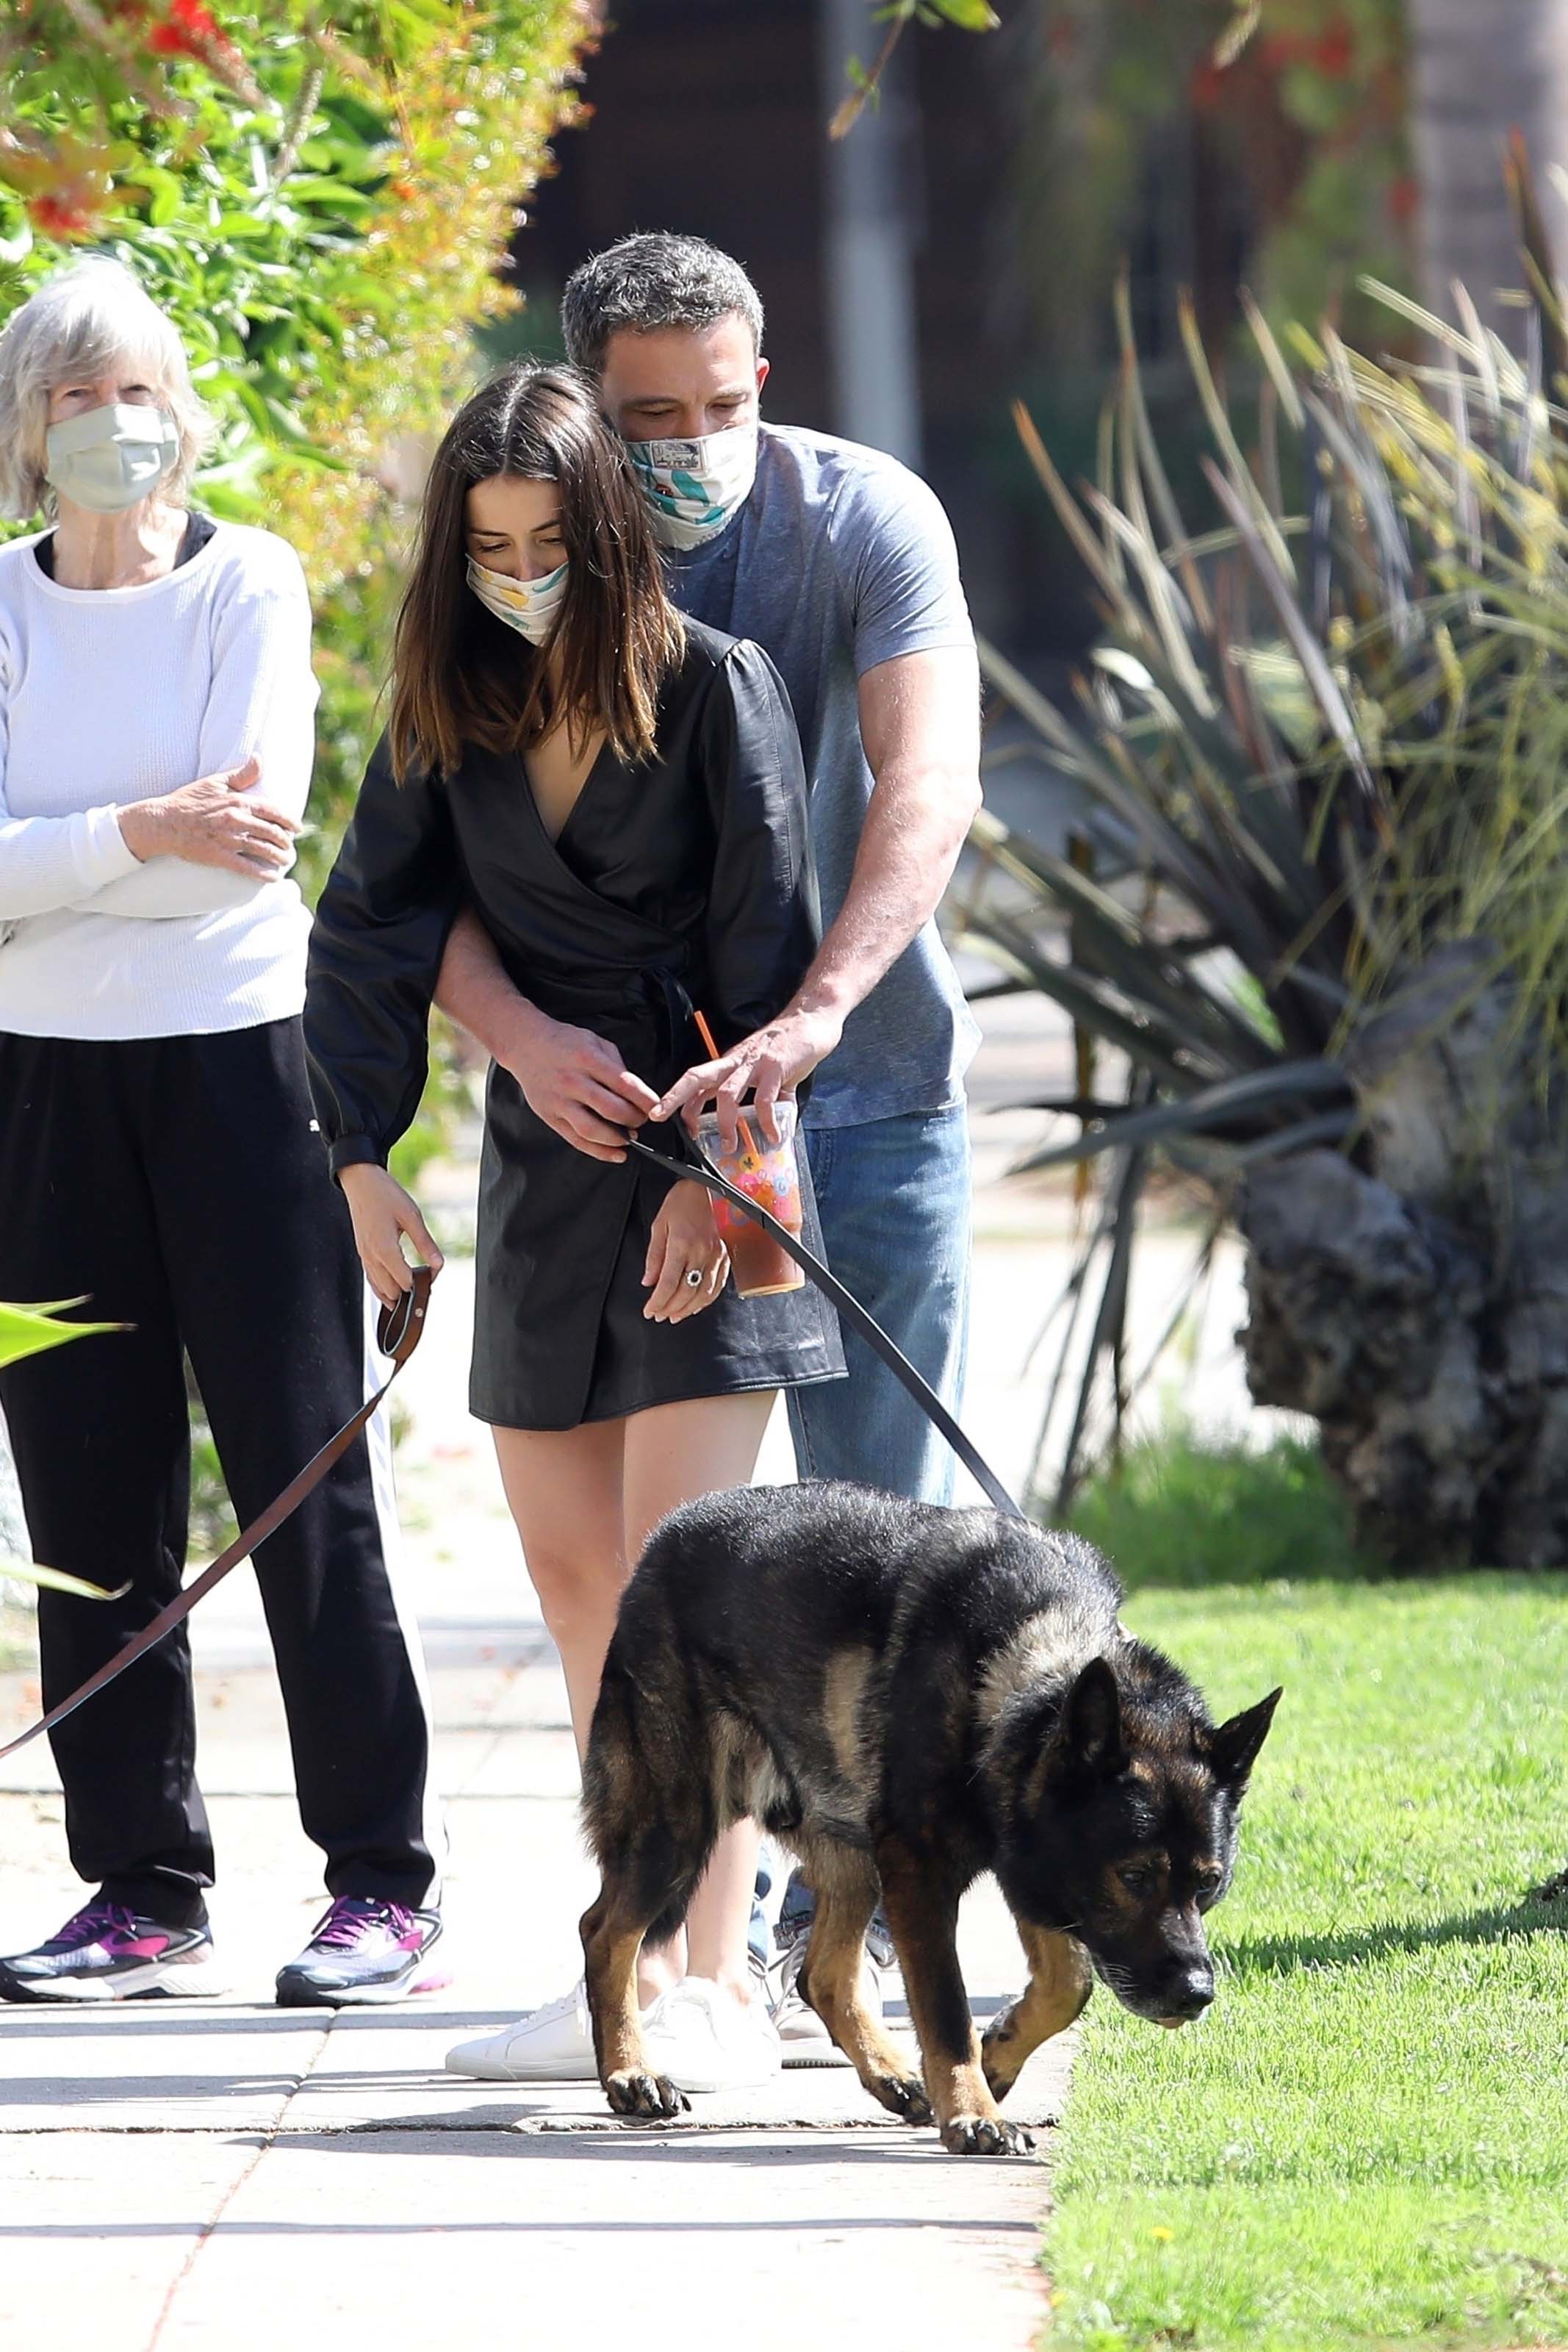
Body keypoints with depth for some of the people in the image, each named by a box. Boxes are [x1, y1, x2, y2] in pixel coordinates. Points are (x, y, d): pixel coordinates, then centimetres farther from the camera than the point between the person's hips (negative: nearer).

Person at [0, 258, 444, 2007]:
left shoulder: (248, 584, -1)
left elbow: (250, 832, -12)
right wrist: (140, 836, -19)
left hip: (238, 1062, -3)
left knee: (304, 1475, -3)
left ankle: (383, 1877, 3)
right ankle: (141, 1893, 10)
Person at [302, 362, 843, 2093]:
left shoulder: (714, 691, -9)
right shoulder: (451, 713, 6)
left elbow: (765, 953, -10)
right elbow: (370, 932, 6)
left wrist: (721, 1161, -15)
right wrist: (360, 1157, 0)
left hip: (702, 1166, -6)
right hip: (543, 1165, 6)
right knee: (570, 1570, 6)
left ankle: (711, 1984, -12)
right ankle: (639, 1968, 12)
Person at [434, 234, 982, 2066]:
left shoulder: (868, 521, -15)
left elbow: (927, 787, -29)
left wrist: (811, 1017, -45)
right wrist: (523, 1035, -38)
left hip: (866, 1087, -2)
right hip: (636, 1093, 2)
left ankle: (833, 1940, 3)